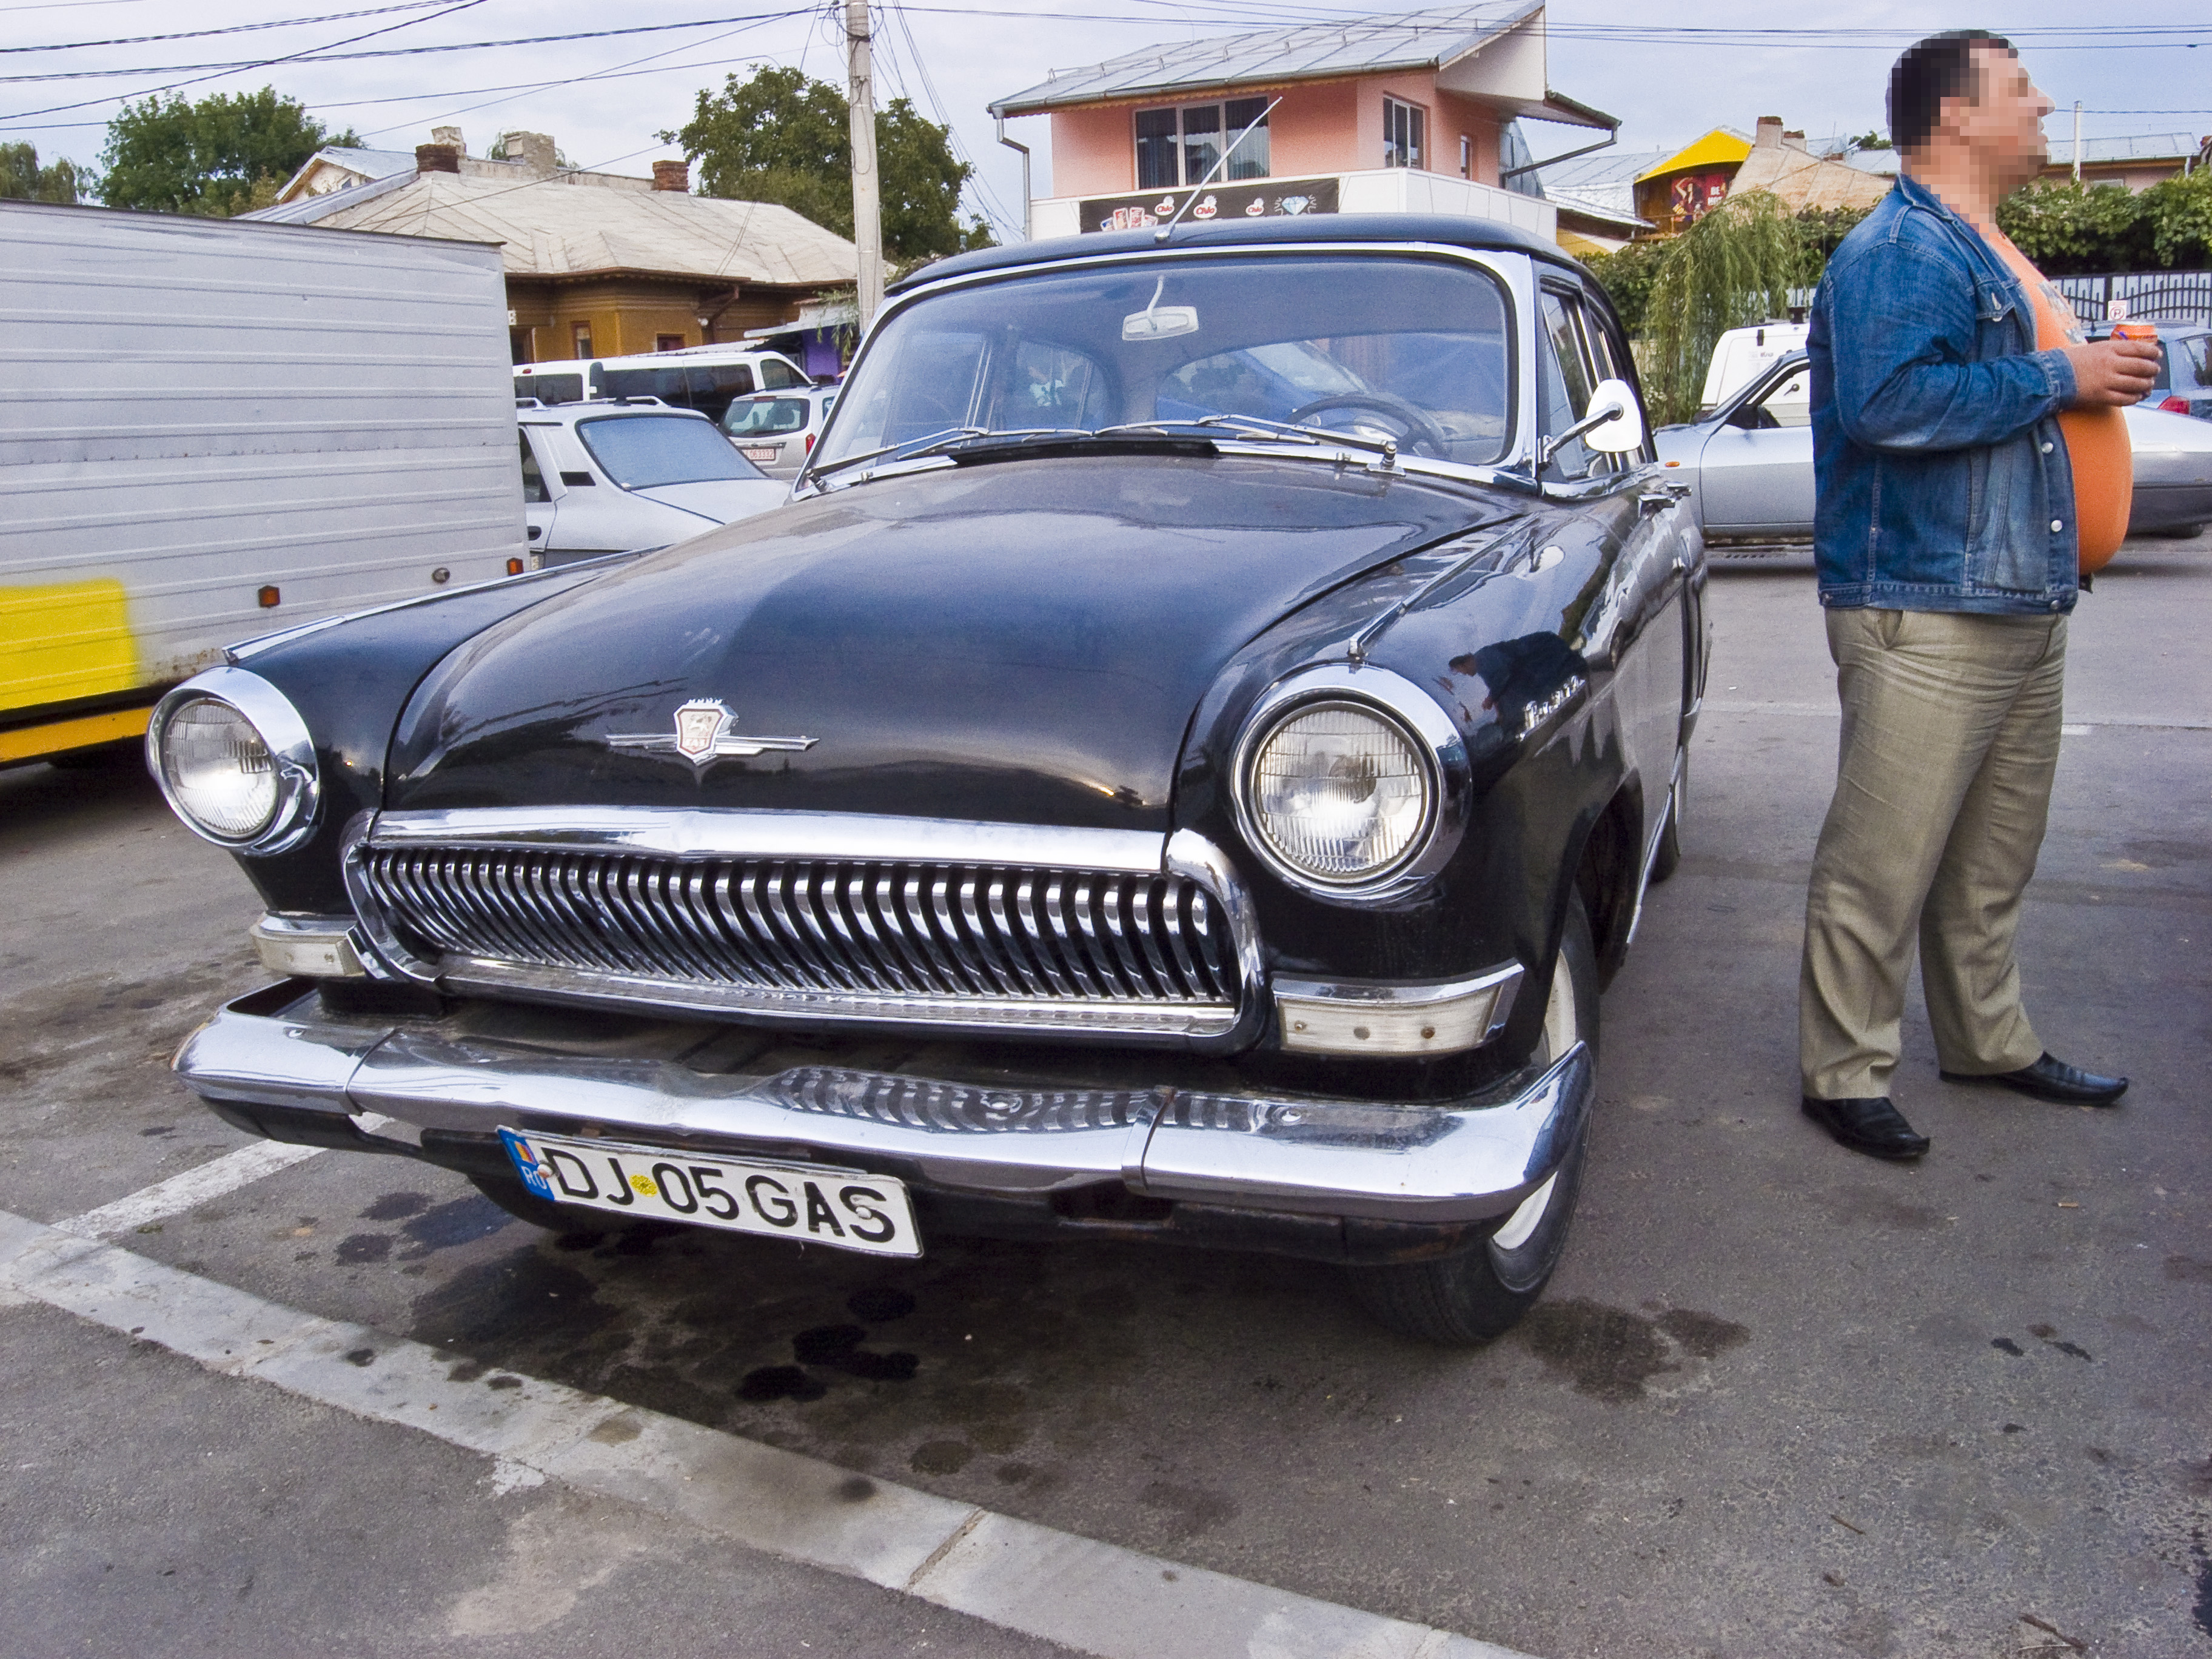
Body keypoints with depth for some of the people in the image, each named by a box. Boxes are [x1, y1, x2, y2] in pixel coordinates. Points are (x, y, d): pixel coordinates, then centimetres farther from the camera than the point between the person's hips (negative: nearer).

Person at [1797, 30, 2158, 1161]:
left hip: (2024, 610, 10)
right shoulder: (1901, 250, -11)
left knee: (1993, 858, 18)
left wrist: (2104, 373, 19)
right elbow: (1890, 401, -27)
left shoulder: (1992, 254, 21)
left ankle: (1987, 1040, 31)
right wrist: (2058, 379, -18)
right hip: (1922, 613, -10)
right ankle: (1845, 1075, 5)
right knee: (1883, 860, -6)